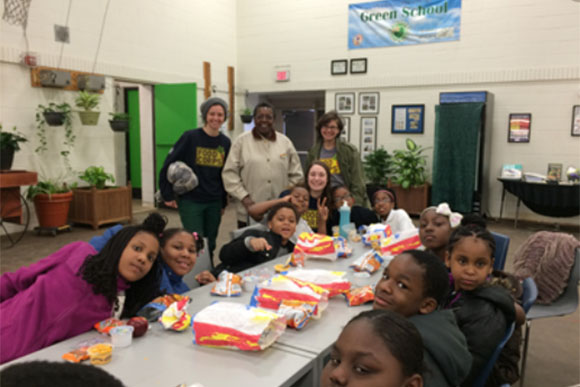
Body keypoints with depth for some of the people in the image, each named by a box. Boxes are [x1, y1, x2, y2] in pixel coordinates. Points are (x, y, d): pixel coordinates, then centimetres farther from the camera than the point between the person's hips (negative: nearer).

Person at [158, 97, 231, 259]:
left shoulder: (225, 142, 5)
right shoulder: (190, 137, -8)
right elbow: (169, 164, -6)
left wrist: (223, 202, 14)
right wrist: (167, 195, -6)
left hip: (214, 203, 4)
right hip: (190, 201, -4)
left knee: (210, 245, 12)